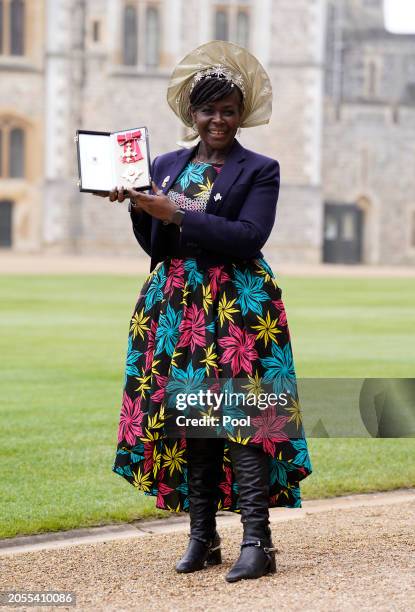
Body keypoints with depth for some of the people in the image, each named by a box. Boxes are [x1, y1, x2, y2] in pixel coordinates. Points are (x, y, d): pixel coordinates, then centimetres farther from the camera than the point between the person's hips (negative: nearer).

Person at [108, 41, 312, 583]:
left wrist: (176, 214, -16)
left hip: (239, 309, -4)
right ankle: (202, 538, 11)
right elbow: (154, 246, 13)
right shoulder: (166, 167, 15)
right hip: (176, 308, 5)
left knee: (242, 421, -11)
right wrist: (138, 207, -5)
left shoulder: (259, 171, 2)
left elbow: (249, 237, -13)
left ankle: (257, 542, -11)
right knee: (187, 420, 3)